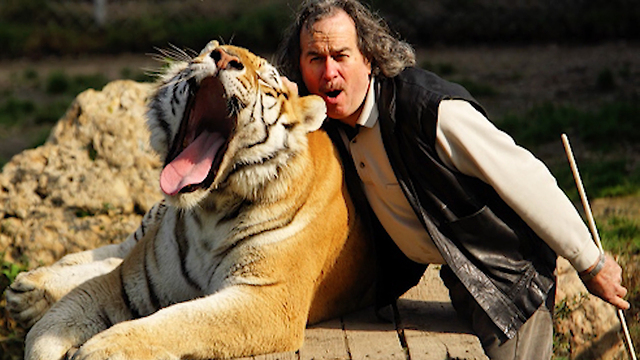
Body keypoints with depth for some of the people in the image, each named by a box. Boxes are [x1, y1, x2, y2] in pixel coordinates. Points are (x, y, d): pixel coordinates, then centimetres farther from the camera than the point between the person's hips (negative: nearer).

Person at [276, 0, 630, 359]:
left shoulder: (433, 110, -28)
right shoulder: (330, 124, -6)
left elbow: (523, 179, -23)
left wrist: (591, 265, -16)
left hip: (509, 278, -7)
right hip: (461, 278, 8)